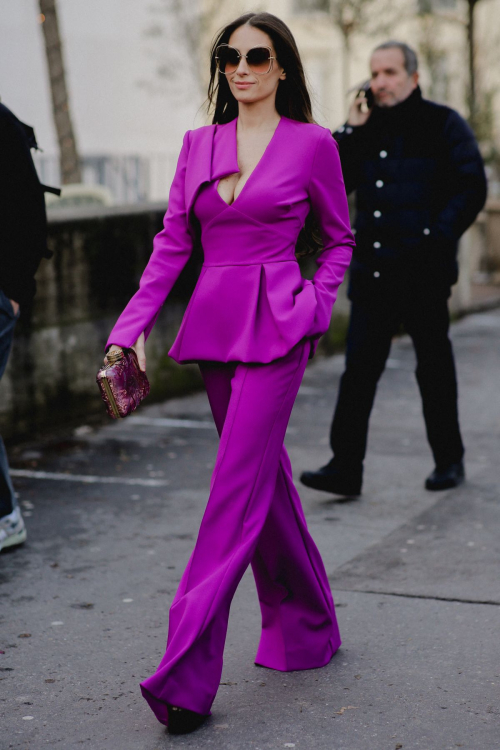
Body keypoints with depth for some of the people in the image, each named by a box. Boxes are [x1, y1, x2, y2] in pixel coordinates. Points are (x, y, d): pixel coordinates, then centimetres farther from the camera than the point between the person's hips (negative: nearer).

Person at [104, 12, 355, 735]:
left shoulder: (313, 144, -1)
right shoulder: (199, 144, 10)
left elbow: (339, 238, 10)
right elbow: (172, 242, 9)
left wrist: (314, 307, -3)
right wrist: (132, 327, 1)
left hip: (275, 328, -5)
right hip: (213, 324, 5)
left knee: (238, 487, -10)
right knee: (266, 477, 13)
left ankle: (187, 673, -11)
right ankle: (306, 625, 29)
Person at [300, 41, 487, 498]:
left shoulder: (443, 125, -1)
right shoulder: (367, 129, 13)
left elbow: (472, 189, -6)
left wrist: (438, 237, -16)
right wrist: (351, 131, -2)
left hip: (424, 274, -4)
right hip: (372, 272, 4)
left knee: (434, 368, 8)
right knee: (359, 369, -1)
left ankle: (449, 461, 23)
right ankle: (345, 468, 0)